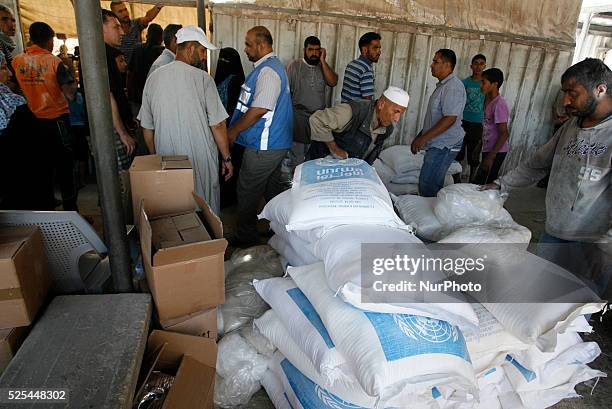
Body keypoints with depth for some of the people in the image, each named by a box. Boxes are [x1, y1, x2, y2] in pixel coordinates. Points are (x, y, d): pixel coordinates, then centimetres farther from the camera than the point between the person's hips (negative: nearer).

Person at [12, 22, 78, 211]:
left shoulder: (17, 61, 1)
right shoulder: (54, 62, -13)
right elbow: (70, 94, -18)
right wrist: (70, 73, -1)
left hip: (32, 121, 5)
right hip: (56, 120, -5)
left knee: (42, 166, 14)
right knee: (64, 167, 3)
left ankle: (46, 207, 23)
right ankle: (71, 211, 8)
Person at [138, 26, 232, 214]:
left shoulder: (153, 78, 2)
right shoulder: (202, 78, -12)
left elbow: (147, 128, 7)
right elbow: (217, 125, -12)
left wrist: (156, 157, 19)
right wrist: (227, 158, -2)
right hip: (200, 160, -4)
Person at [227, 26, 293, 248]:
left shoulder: (268, 71, -19)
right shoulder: (271, 66, 15)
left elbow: (259, 110, -24)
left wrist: (234, 130, -12)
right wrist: (236, 128, 17)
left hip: (263, 146, -10)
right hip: (274, 143, 10)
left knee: (247, 192, 2)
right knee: (272, 188, 19)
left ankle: (246, 236, 16)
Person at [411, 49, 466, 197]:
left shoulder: (453, 86, -15)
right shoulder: (442, 85, 17)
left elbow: (450, 118, -23)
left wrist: (424, 138, -22)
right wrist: (420, 136, 19)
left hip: (444, 145, -10)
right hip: (437, 144, 10)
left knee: (427, 186, -10)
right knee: (434, 184, 14)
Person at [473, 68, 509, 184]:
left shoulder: (499, 104, -17)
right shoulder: (489, 101, 11)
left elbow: (504, 134, -20)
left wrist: (491, 156, -21)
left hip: (496, 153, -9)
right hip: (488, 150, 9)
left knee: (481, 185, -8)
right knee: (487, 184, 12)